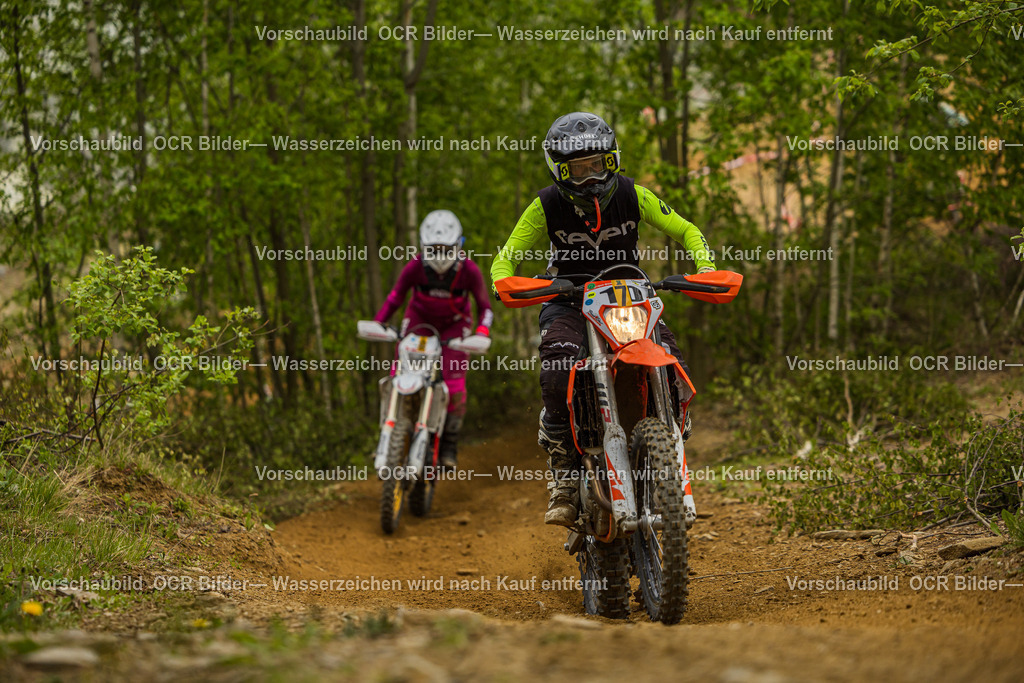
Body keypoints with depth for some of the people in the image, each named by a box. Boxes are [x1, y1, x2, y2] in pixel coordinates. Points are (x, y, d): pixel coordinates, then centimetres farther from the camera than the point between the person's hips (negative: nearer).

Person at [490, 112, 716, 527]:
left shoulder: (632, 195, -4)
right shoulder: (547, 206, -7)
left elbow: (685, 231, 6)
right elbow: (506, 257, -3)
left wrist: (706, 267, -14)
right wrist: (504, 284, -27)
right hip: (568, 301, -2)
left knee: (670, 367, -26)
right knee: (558, 368, -35)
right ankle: (565, 477, -27)